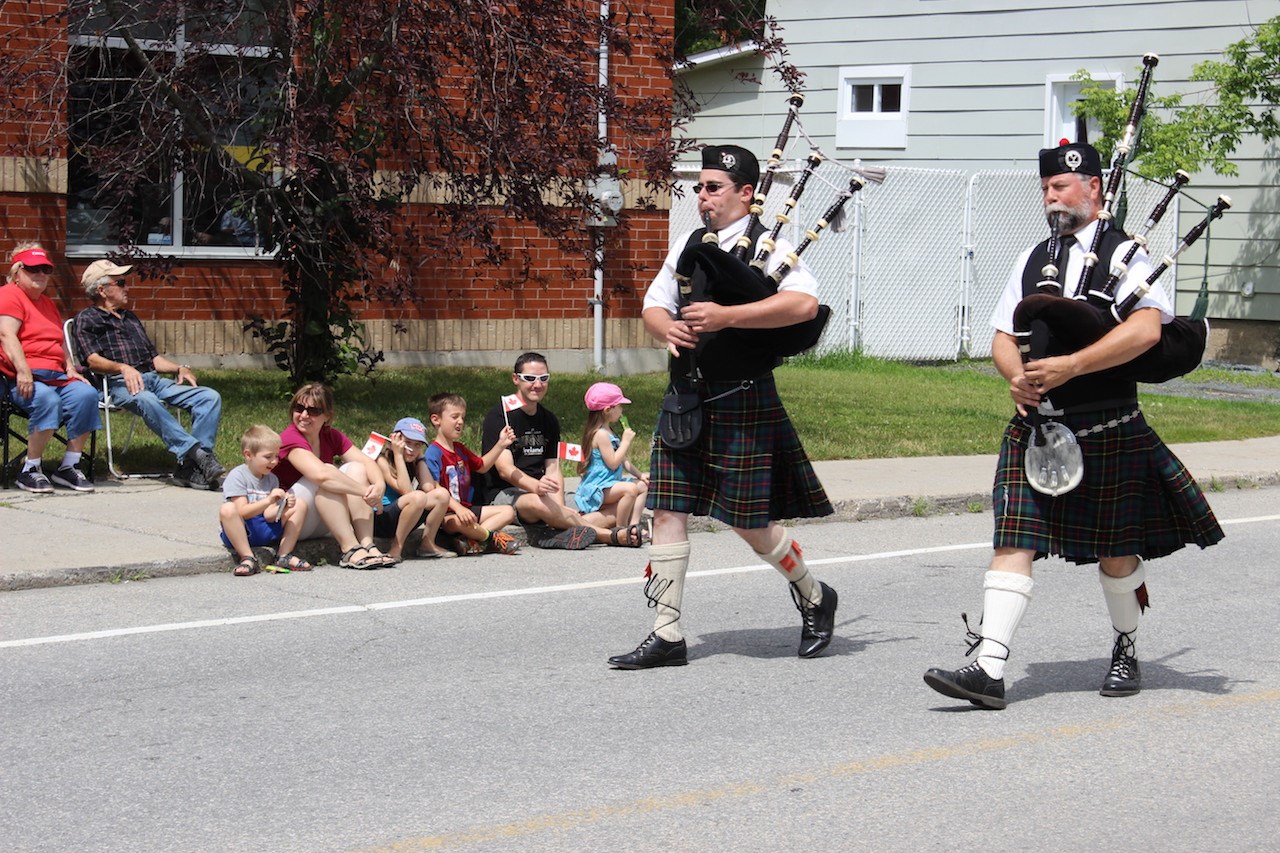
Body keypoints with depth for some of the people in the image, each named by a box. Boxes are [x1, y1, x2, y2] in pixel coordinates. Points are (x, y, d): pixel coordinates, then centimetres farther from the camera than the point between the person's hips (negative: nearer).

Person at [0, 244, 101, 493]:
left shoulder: (46, 303, 28)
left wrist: (70, 368, 12)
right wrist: (23, 371, -27)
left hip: (57, 376, 8)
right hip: (23, 379, -8)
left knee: (86, 394, -21)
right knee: (47, 400, -37)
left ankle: (68, 467, -14)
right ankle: (30, 471, -23)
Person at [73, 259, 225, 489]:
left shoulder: (130, 317, 33)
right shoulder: (87, 319, 10)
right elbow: (92, 360, -7)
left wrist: (179, 368, 10)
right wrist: (123, 368, -26)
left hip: (153, 379, 7)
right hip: (119, 384, -7)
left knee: (210, 397, -15)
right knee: (146, 400, -42)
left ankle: (190, 468, -29)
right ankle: (194, 451, -48)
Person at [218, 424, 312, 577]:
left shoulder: (272, 479, 8)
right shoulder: (237, 476, -11)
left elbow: (268, 516, 0)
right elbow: (242, 512, -21)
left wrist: (284, 507, -19)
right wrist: (268, 501, -32)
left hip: (265, 531, 6)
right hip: (240, 531, -6)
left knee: (300, 506, -3)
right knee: (227, 509, -38)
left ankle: (284, 556, -8)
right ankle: (248, 558, -31)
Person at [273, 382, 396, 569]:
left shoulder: (331, 437, 5)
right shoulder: (290, 439, -18)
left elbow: (366, 462, -7)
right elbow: (321, 473, -35)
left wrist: (379, 485, -29)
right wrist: (365, 491, -34)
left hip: (318, 526, 7)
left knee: (356, 468, -11)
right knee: (326, 476, -29)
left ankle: (367, 545, -25)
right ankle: (350, 550, -35)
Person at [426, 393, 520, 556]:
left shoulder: (460, 449, 17)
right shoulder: (433, 453, -14)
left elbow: (481, 466, 31)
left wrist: (501, 445, 19)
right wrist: (458, 509, -34)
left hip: (465, 508, 10)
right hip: (444, 514, -10)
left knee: (508, 511, 5)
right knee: (459, 522, -43)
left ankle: (472, 540, -19)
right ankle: (492, 538, -14)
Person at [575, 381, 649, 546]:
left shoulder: (608, 433, 17)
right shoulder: (601, 434, -16)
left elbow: (623, 461, 21)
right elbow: (613, 463, -21)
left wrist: (639, 475, 10)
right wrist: (626, 442, -13)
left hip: (608, 485, 11)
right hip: (596, 488, -11)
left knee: (643, 486, 11)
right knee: (630, 488, -32)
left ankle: (633, 525, -3)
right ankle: (621, 530, -21)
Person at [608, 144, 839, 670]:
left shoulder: (769, 247, -6)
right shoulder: (687, 247, 13)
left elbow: (805, 303, -22)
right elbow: (653, 305, 17)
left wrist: (726, 316, -27)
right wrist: (668, 328, -7)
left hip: (743, 402, -6)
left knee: (749, 522, -1)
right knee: (668, 510, -1)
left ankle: (815, 598, 25)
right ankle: (667, 635, 3)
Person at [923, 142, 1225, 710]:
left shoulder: (1125, 253, -4)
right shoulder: (1031, 261, 14)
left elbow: (1146, 329, -19)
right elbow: (1003, 337, 13)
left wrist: (1068, 367, -24)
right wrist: (1016, 376, -11)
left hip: (1107, 431, -4)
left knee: (1115, 551, 9)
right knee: (1014, 542, -8)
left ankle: (1125, 651, 33)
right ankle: (988, 669, -15)